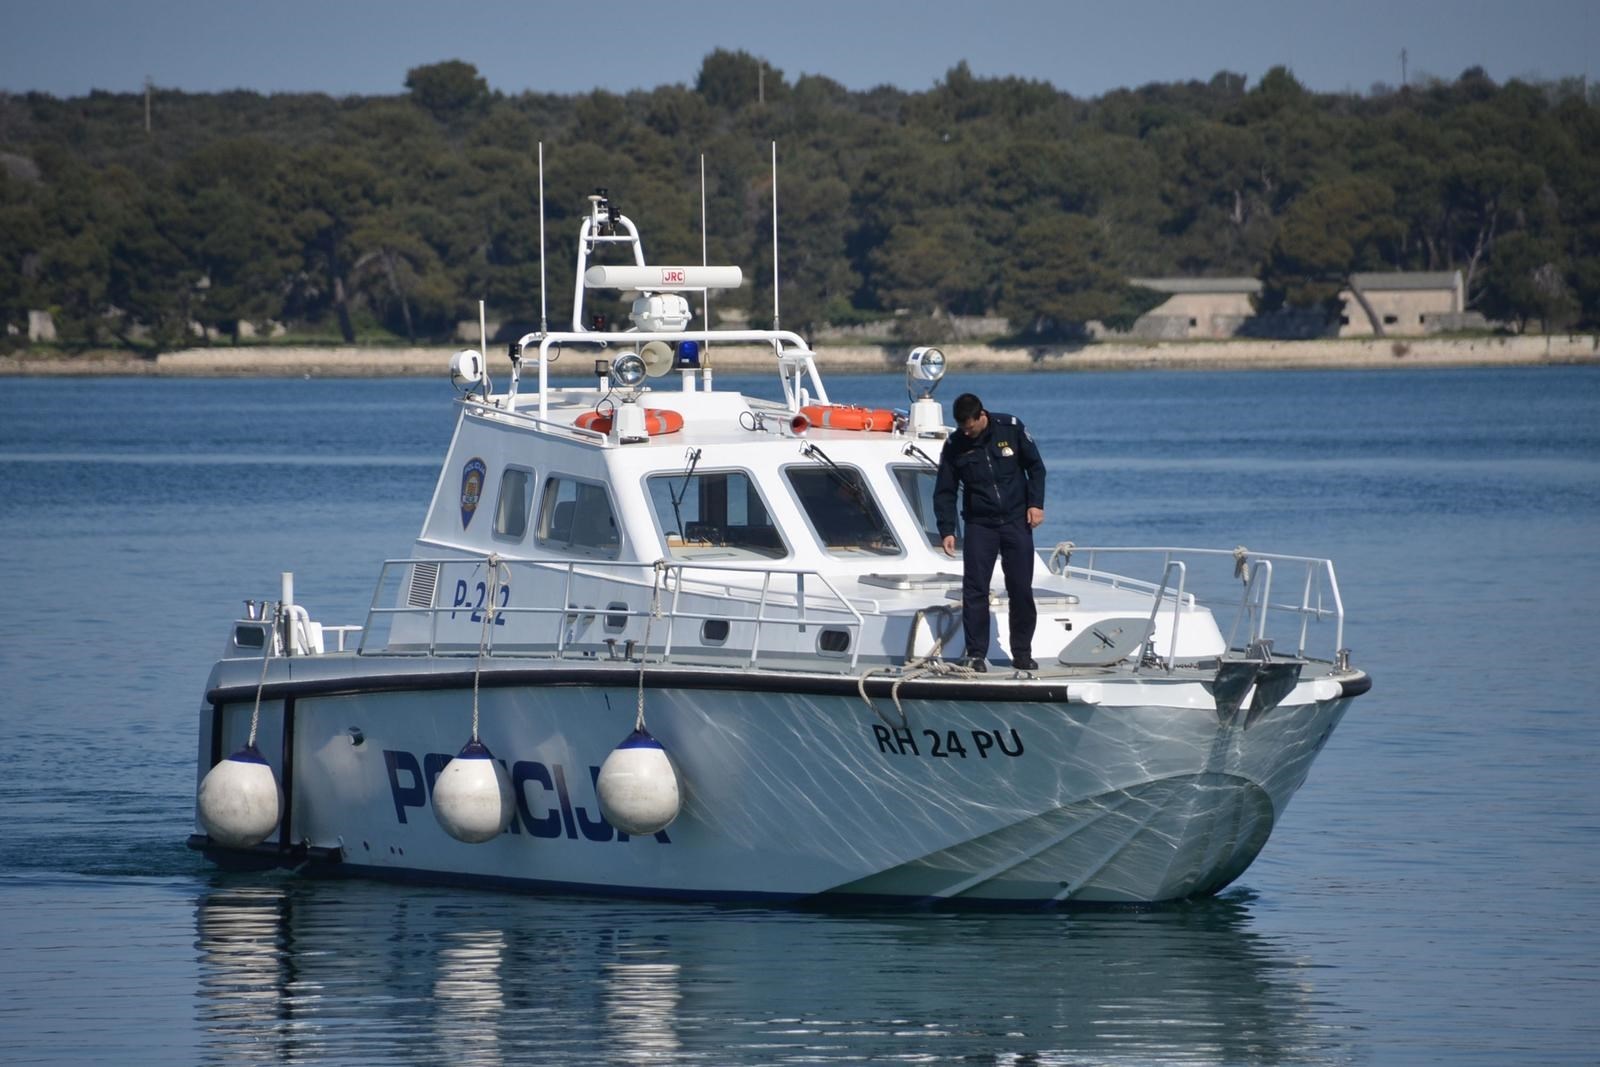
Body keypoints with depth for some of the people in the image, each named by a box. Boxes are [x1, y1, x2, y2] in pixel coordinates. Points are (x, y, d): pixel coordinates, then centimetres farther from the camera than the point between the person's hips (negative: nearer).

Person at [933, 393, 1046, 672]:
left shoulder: (1011, 428, -6)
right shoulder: (955, 445, -4)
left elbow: (1035, 466, 5)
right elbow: (944, 492, 2)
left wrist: (1036, 504, -5)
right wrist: (947, 530, -7)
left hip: (1016, 521, 0)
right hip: (979, 525, 0)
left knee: (1021, 589, 2)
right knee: (974, 590, -6)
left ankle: (1022, 653, 11)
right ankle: (975, 654, -1)